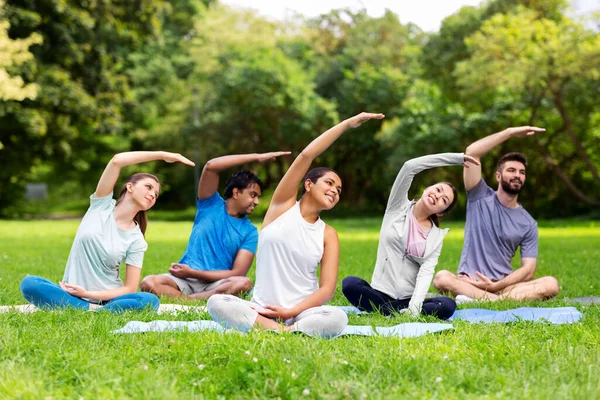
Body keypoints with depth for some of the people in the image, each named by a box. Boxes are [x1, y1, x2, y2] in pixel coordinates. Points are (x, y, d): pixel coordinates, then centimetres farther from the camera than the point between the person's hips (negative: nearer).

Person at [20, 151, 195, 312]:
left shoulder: (137, 241, 0)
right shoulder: (101, 205, 1)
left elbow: (131, 288, -5)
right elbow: (117, 160, -13)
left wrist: (88, 294, -15)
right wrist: (162, 155, -11)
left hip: (105, 299, 0)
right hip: (72, 295, 0)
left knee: (150, 301, -29)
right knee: (29, 284, -29)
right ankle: (94, 310, -25)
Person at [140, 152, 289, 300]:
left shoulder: (250, 232, 7)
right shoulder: (211, 205, 8)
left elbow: (237, 273, -4)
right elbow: (211, 166, -8)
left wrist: (192, 272, -10)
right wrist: (256, 157, -8)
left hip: (216, 284, 0)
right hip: (186, 281, 0)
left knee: (243, 283, -34)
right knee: (149, 282, -29)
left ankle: (184, 299, -30)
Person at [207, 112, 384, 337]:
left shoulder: (328, 235, 8)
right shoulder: (283, 205, 6)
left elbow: (328, 289, -1)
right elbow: (306, 155, -5)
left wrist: (289, 313, -15)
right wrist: (348, 123, -4)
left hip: (301, 313, 1)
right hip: (261, 310, -1)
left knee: (337, 318, -32)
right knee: (216, 303, -29)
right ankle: (281, 331, -32)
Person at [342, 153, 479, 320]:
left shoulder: (437, 237, 7)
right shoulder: (398, 207, 4)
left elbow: (426, 273, -8)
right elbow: (410, 166, -10)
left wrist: (414, 308, -25)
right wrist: (457, 158, -9)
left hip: (410, 300, 1)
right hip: (381, 295, -1)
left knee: (448, 305, -29)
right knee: (349, 283, -33)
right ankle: (401, 315, -26)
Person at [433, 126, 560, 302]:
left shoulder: (528, 223, 9)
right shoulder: (480, 197, 5)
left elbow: (528, 270, 1)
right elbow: (471, 153, -9)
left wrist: (496, 286, -14)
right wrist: (510, 132, -9)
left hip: (503, 285, 2)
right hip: (468, 282, -2)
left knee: (551, 284, -25)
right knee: (441, 278, -35)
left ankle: (476, 299, -36)